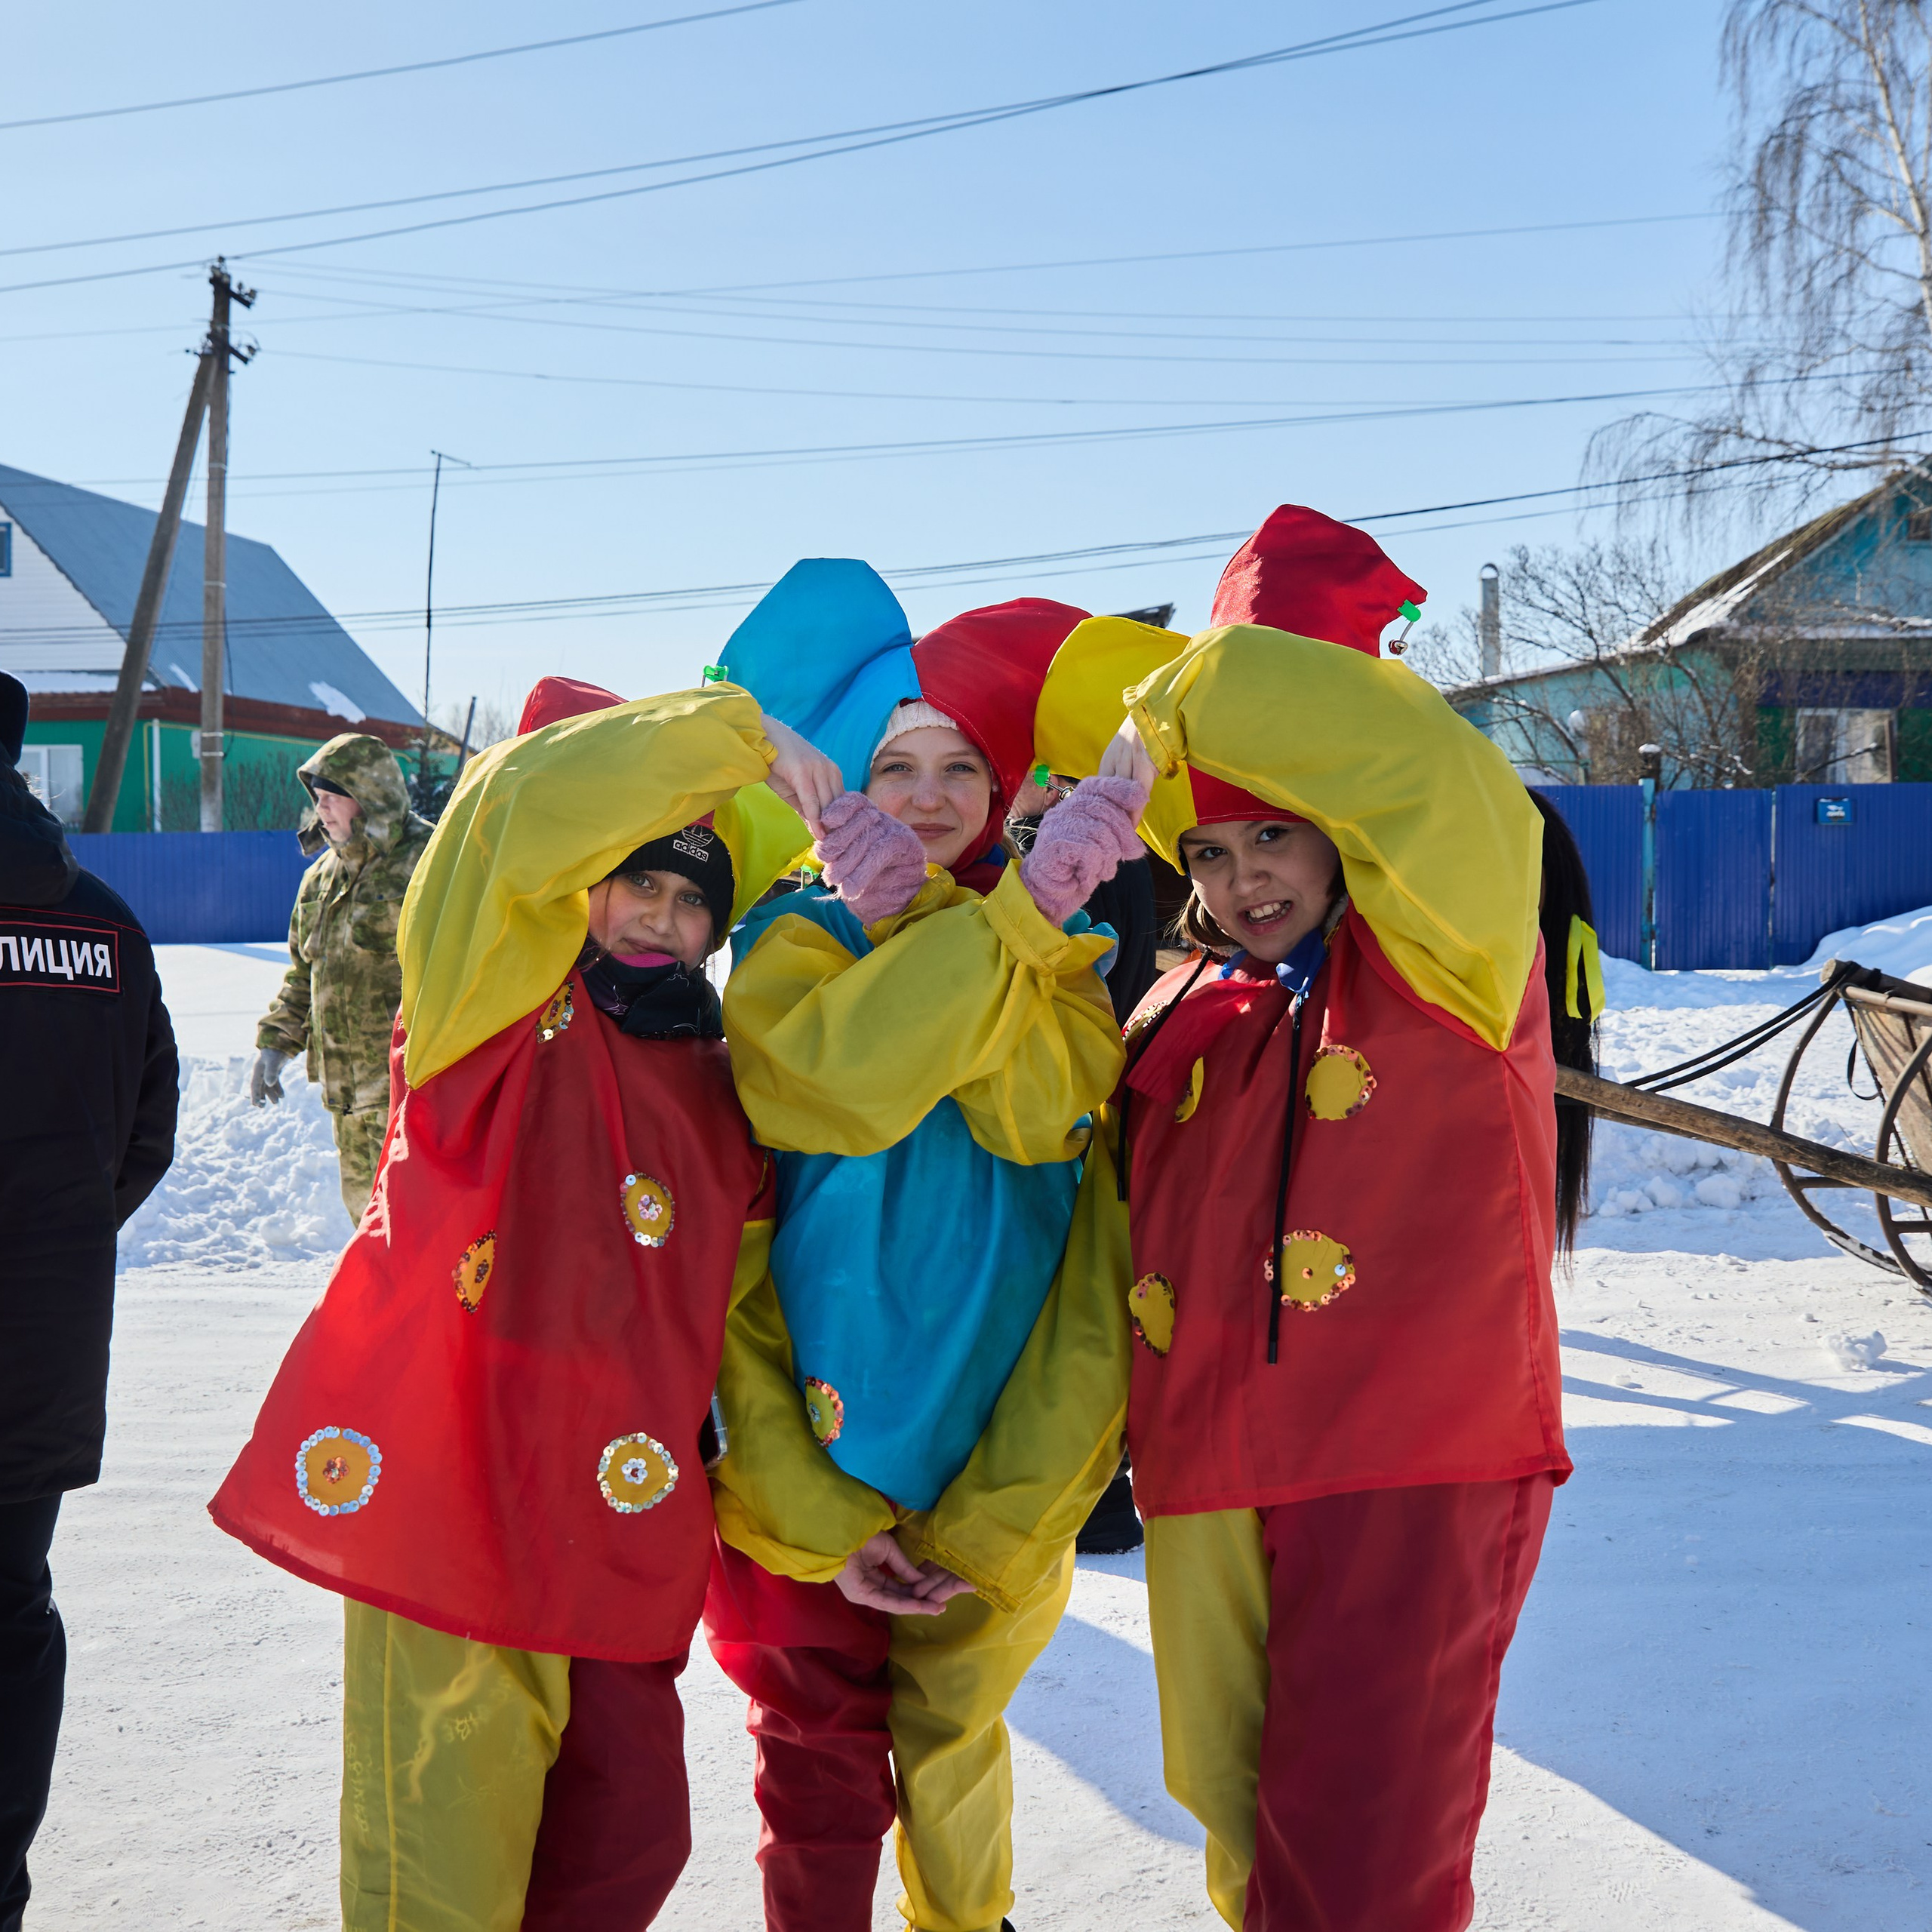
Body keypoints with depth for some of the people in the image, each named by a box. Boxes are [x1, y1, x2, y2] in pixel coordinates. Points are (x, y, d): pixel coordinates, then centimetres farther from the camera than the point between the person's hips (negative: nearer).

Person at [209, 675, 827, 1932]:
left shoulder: (725, 1097, 15)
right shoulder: (507, 1004, -1)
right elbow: (527, 808, -19)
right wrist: (739, 734, -14)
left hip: (619, 1533, 6)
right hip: (450, 1502, -6)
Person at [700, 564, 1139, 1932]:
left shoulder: (1061, 950, 3)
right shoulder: (793, 943, -3)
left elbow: (1039, 1109, -18)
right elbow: (844, 1081, -24)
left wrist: (926, 910, -24)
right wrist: (1016, 910, -27)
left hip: (1001, 1440, 2)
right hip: (815, 1438, -2)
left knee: (954, 1730, 14)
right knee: (821, 1745, 3)